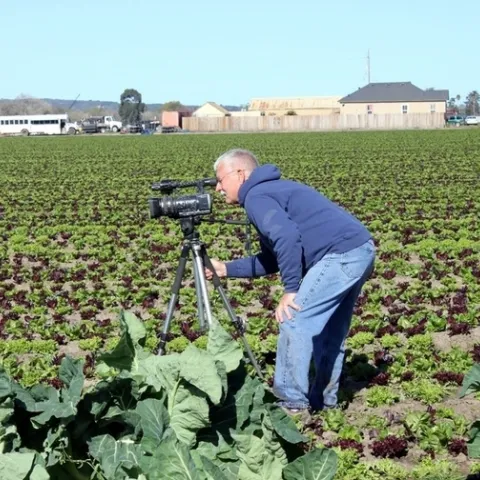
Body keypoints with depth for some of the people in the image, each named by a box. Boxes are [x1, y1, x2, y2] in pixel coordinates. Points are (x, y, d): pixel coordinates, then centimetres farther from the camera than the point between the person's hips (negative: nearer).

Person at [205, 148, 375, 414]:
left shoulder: (256, 196, -5)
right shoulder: (272, 191, 26)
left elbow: (287, 238, -22)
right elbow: (271, 259, 30)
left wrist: (290, 289, -16)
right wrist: (225, 269, 29)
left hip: (342, 254, -10)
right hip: (360, 250, 10)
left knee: (293, 321, -6)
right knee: (329, 330, 18)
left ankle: (292, 403, -1)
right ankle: (323, 400, 27)